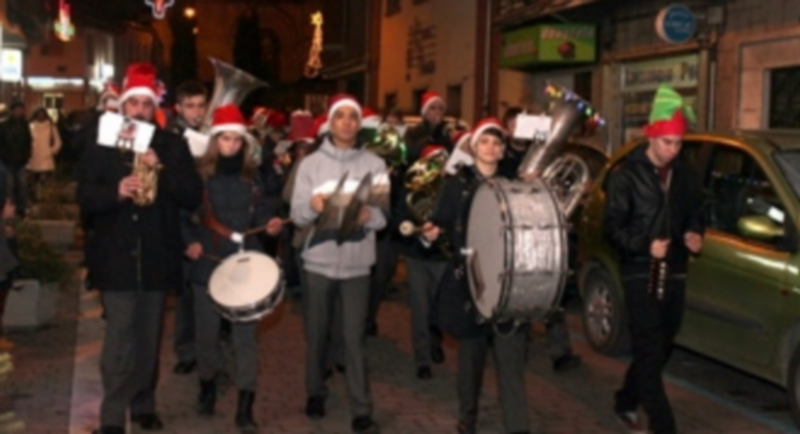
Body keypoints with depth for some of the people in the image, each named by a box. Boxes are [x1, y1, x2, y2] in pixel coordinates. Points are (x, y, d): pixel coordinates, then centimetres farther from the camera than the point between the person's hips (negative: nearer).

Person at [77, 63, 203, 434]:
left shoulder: (172, 145, 4)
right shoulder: (100, 142, 1)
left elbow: (193, 195, -3)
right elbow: (84, 196, -4)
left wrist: (162, 170, -17)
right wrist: (115, 192, -23)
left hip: (156, 254, 2)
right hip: (115, 254, -2)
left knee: (149, 335, 13)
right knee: (120, 333, -7)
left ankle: (143, 404, 27)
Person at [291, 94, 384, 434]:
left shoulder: (375, 164, 2)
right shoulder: (311, 163, 1)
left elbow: (386, 215, -2)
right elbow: (297, 215, -4)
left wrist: (369, 216, -24)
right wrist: (312, 206, -26)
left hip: (356, 262, -1)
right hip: (319, 259, 1)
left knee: (354, 337, -2)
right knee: (317, 332, 13)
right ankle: (315, 392, 32)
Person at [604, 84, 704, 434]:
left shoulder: (687, 177, 10)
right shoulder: (626, 176, -4)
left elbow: (695, 218, 20)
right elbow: (611, 228, -7)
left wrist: (695, 237, -3)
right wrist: (645, 245, -22)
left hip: (675, 274, 5)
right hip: (641, 273, -5)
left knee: (660, 349, 13)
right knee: (650, 351, -8)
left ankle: (626, 403, 33)